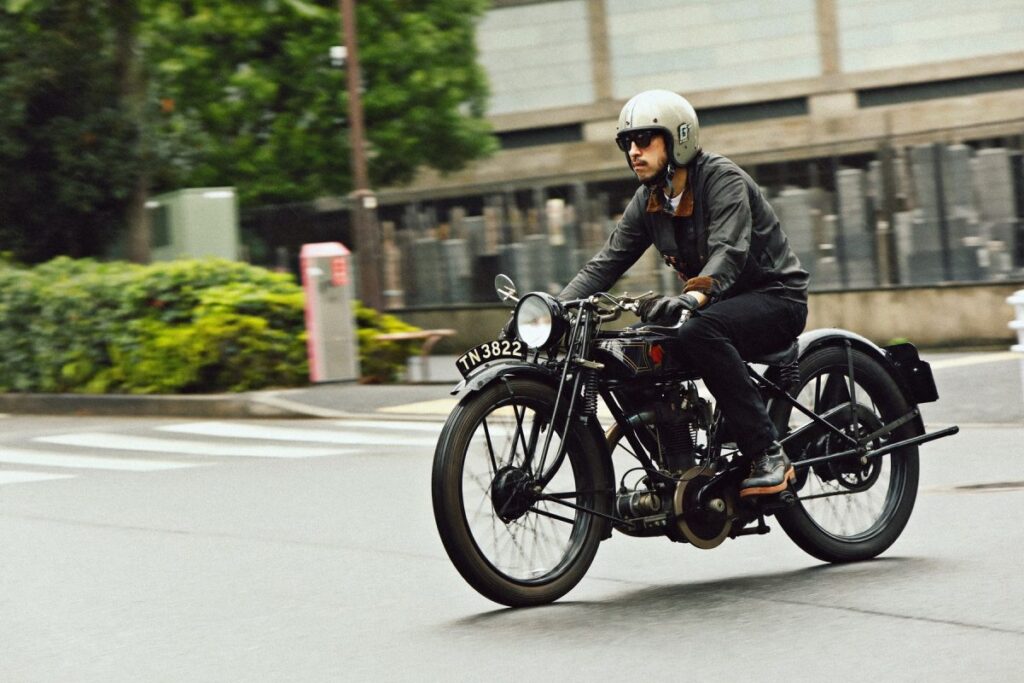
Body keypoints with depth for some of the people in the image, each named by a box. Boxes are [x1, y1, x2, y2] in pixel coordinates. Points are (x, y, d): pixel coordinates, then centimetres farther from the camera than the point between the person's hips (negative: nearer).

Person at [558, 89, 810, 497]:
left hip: (775, 297, -8)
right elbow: (606, 263, 5)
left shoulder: (721, 177, -16)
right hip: (719, 305, 8)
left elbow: (729, 251, -30)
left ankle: (768, 455, -33)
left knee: (699, 332, -36)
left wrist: (693, 298, -49)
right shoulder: (648, 201, 8)